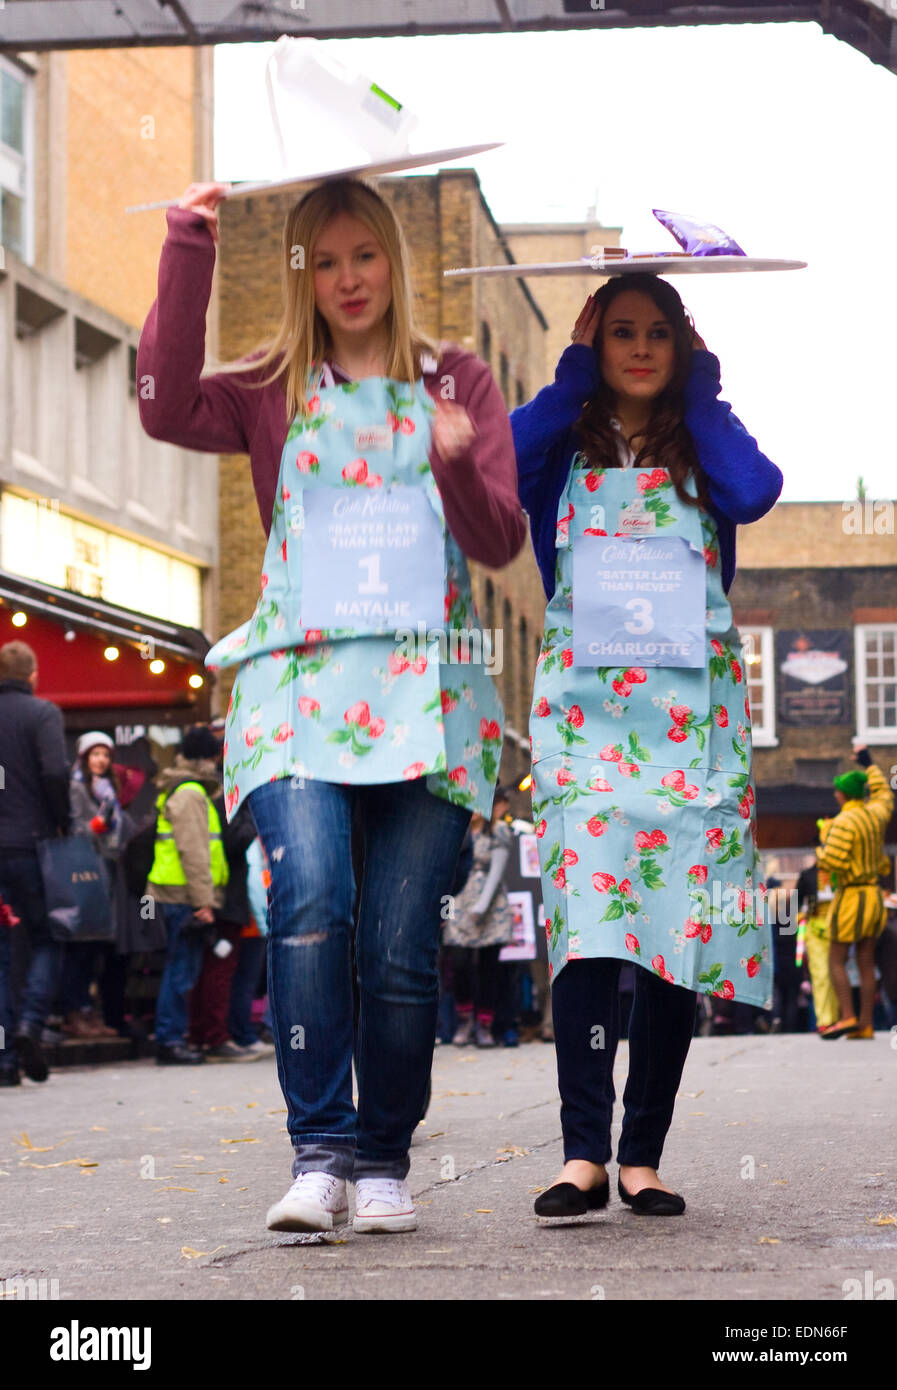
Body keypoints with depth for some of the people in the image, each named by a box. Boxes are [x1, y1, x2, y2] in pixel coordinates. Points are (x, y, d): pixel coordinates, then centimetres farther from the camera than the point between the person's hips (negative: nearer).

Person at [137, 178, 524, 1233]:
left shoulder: (457, 383, 14)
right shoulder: (272, 392, 13)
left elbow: (501, 542, 6)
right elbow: (167, 410, -8)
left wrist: (456, 467, -16)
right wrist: (188, 256, -8)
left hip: (425, 689, 1)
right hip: (298, 682, 0)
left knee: (401, 940, -5)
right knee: (312, 900, -22)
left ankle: (383, 1160, 8)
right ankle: (320, 1151, -19)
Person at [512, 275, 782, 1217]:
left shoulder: (703, 446, 15)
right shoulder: (564, 445, 13)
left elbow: (756, 492, -8)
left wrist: (700, 394, 4)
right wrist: (573, 380, 1)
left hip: (694, 706, 1)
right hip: (582, 701, -1)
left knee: (679, 919, -5)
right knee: (587, 910, -17)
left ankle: (642, 1155, 0)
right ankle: (584, 1153, -21)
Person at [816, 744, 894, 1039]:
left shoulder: (844, 822, -17)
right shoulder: (875, 815, 6)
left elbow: (833, 861, -24)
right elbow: (884, 794, 29)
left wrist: (821, 851, -2)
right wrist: (869, 764, 38)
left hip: (850, 898, -7)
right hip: (874, 896, 7)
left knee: (836, 961, -1)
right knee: (866, 963, 6)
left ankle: (847, 1017, -12)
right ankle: (866, 1024, 4)